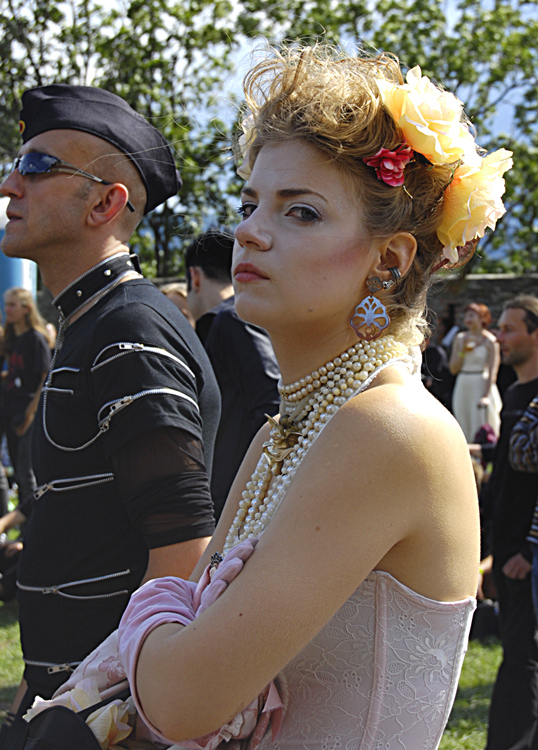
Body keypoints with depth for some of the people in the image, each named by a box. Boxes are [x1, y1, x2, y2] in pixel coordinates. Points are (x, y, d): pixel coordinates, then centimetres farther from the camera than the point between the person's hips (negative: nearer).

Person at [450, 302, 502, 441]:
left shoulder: (490, 341, -5)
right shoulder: (460, 338, 8)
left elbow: (492, 372, -9)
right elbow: (453, 369, 5)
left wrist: (486, 395, -18)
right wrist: (462, 350, -8)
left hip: (482, 387, -5)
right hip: (463, 387, 5)